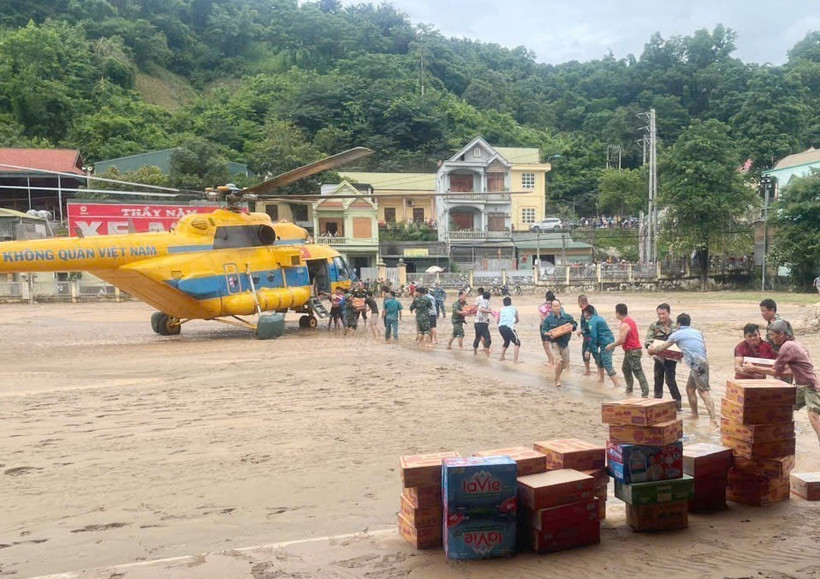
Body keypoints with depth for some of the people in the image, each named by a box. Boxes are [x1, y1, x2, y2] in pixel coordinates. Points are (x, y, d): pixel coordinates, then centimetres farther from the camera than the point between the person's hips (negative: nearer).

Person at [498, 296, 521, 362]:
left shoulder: (501, 309, 19)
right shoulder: (514, 308, 14)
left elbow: (498, 321, 19)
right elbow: (517, 320, 23)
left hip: (501, 327, 5)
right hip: (509, 327, -5)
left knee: (506, 342, 28)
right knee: (517, 343, 5)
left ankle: (501, 357, 28)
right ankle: (515, 359, -10)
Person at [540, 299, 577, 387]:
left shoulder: (567, 317, 1)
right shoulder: (548, 319, -4)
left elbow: (575, 324, 13)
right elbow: (543, 330, -1)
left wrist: (572, 327, -9)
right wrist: (548, 334, -22)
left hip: (565, 342, 3)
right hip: (555, 342, -3)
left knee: (565, 365, 10)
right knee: (559, 362, -18)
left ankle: (557, 376, 41)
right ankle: (557, 380, 3)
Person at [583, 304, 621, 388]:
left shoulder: (592, 321, -11)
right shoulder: (598, 318, 19)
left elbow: (593, 337, -16)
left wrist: (589, 350, -11)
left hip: (605, 344, -10)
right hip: (610, 341, 10)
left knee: (608, 366, -11)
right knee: (599, 359, 26)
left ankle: (617, 385, -15)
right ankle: (601, 379, 34)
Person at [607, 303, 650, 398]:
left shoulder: (624, 325, -20)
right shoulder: (630, 320, 12)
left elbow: (621, 340, -23)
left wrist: (611, 345, -8)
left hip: (632, 351, -11)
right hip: (630, 351, 11)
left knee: (638, 373, -11)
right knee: (625, 369, 22)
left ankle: (645, 394, -13)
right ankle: (629, 389, 30)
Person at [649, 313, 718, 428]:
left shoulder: (677, 334, 4)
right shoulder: (697, 332, 20)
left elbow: (662, 348, 14)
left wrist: (652, 349, 34)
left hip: (697, 364, -8)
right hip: (702, 362, 8)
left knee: (704, 391, -16)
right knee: (690, 388, 19)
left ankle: (713, 420, -24)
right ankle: (694, 414, 27)